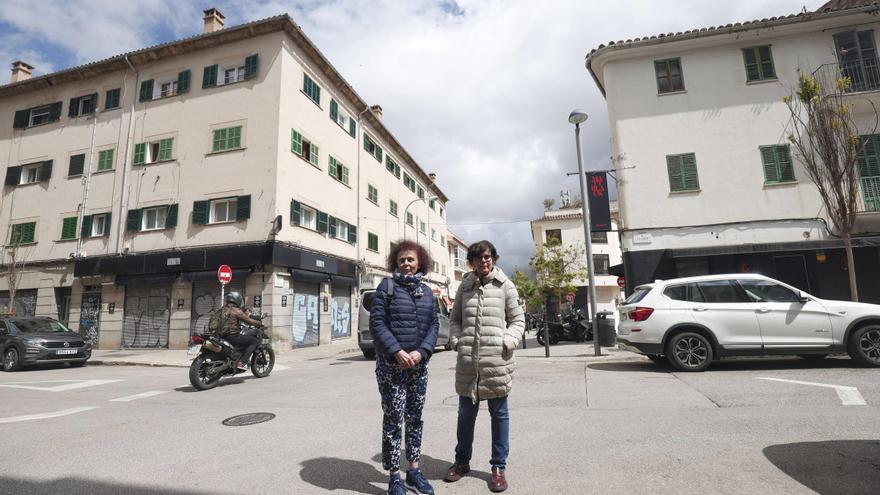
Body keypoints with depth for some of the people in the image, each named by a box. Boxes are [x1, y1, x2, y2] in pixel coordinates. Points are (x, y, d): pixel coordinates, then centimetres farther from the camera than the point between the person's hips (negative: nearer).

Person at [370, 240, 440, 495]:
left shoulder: (427, 291, 9)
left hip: (419, 364, 4)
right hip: (391, 364, -4)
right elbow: (376, 322, -10)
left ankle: (414, 471, 28)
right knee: (393, 420, 1)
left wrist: (422, 351, -12)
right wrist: (397, 352, -18)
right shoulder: (386, 286, -4)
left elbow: (434, 325, 4)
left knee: (415, 418, 13)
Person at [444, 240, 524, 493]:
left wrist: (508, 342, -10)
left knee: (499, 414, 10)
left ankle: (499, 467, 27)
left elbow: (518, 320, 5)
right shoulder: (465, 286, 8)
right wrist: (457, 341, 1)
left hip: (497, 360, -2)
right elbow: (454, 319, 16)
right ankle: (462, 461, 35)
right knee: (466, 413, 15)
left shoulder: (505, 286, 2)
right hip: (467, 360, 2)